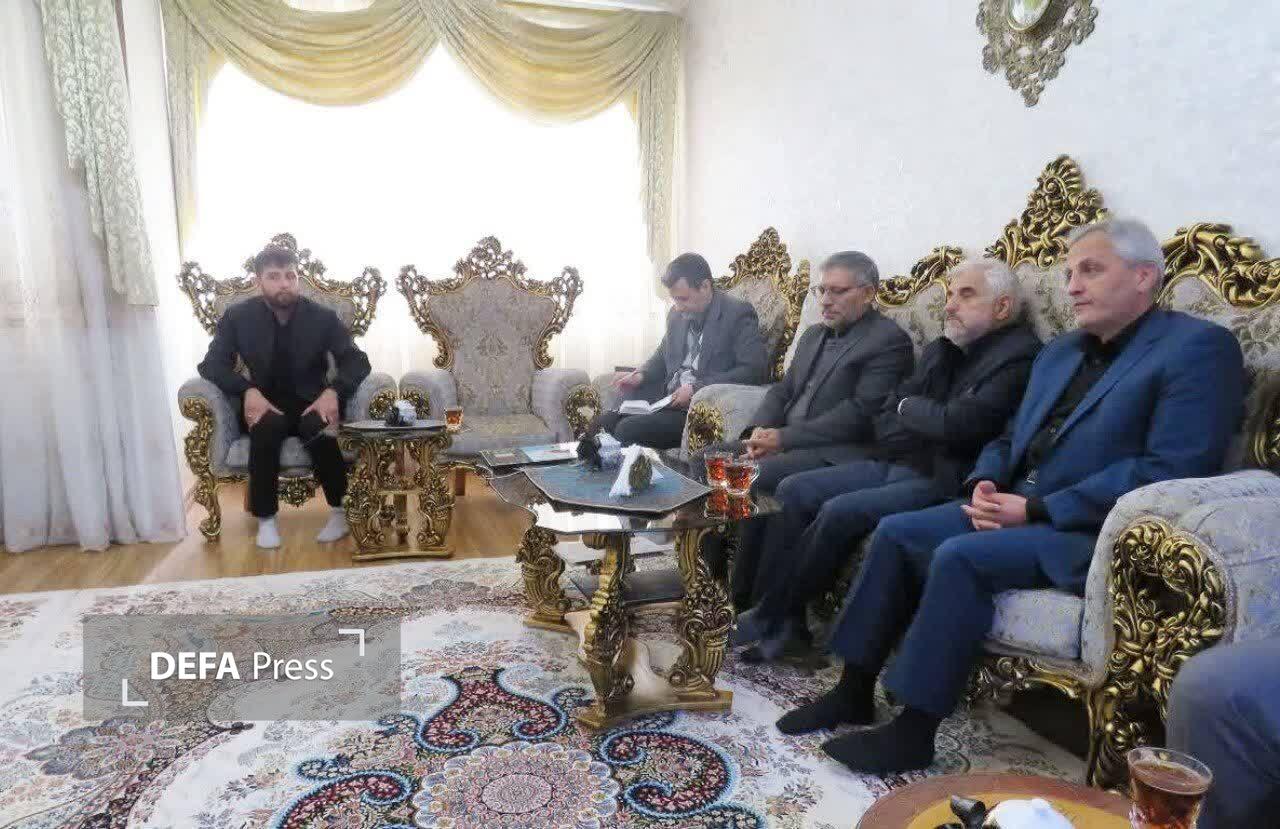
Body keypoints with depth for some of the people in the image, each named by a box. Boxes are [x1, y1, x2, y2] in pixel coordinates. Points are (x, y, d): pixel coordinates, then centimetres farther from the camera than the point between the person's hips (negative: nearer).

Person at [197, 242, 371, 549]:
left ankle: (340, 510, -17)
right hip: (265, 403, 1)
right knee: (267, 425, -35)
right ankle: (265, 518, -22)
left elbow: (357, 361, -8)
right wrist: (248, 391, -26)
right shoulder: (237, 316, -3)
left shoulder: (323, 316, -4)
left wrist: (334, 392, -28)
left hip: (311, 402, 0)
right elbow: (212, 364, -6)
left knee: (318, 426, -35)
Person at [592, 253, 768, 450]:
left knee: (628, 430, -23)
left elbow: (753, 370, -17)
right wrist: (641, 375, 5)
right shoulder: (677, 315, 13)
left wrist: (696, 388, -22)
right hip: (667, 399, 7)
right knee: (603, 423, -12)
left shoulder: (738, 314, -8)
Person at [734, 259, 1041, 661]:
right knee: (793, 490, -6)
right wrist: (924, 419, -7)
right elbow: (886, 414, 13)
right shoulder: (942, 349, 16)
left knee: (840, 511, -26)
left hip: (938, 480, -8)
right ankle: (775, 616, -4)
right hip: (889, 463, 8)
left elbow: (956, 424, -22)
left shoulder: (1018, 356, -9)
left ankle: (773, 621, -9)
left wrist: (909, 407, -3)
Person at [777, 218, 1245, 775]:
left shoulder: (1198, 347, -7)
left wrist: (1036, 509, -20)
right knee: (896, 532, -8)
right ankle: (854, 690, 0)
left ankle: (914, 731, -16)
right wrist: (985, 484, -2)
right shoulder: (1058, 353, 19)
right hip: (1017, 511, 8)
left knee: (961, 557, -29)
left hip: (1095, 532, -8)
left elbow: (1170, 471, -18)